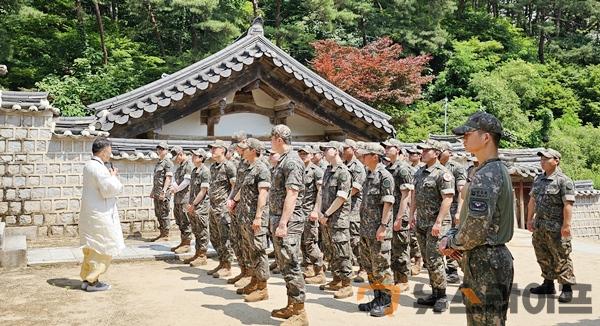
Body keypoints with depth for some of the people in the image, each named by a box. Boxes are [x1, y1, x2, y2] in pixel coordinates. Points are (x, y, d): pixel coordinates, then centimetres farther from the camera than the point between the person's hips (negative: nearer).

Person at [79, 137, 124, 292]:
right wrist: (113, 176, -7)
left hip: (90, 214, 10)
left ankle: (86, 278, 25)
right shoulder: (99, 168, -21)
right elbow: (110, 190, -23)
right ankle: (93, 281, 5)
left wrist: (111, 176, 7)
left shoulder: (89, 165, 10)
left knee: (92, 247, 18)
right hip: (99, 215, -10)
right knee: (103, 248, 1)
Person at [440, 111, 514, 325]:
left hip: (484, 263, -10)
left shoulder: (486, 175, -19)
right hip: (497, 258, 10)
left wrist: (453, 244, -7)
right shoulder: (498, 170, 14)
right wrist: (450, 236, 5)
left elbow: (476, 228, -25)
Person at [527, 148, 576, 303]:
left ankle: (567, 289, 6)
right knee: (543, 257, 14)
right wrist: (529, 219, 16)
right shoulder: (538, 179, 13)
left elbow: (568, 204, -16)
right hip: (539, 226, 8)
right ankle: (548, 285, 26)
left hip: (556, 228, -8)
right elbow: (532, 200, 19)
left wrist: (566, 225, -21)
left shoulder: (564, 181, -10)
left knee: (561, 258, -2)